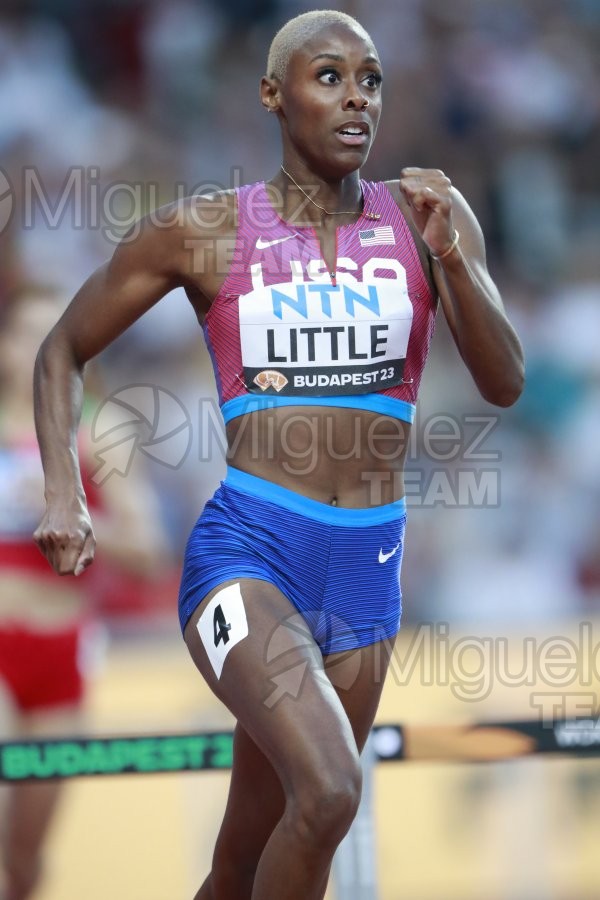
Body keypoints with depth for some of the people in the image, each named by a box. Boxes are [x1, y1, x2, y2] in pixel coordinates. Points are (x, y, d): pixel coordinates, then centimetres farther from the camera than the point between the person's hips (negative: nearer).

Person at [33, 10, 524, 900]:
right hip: (248, 558, -4)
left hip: (369, 571, 4)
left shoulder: (427, 214, 4)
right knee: (330, 792, -29)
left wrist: (448, 256, -19)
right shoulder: (205, 231, -1)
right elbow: (63, 351, 10)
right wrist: (64, 496, -4)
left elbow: (505, 383, -3)